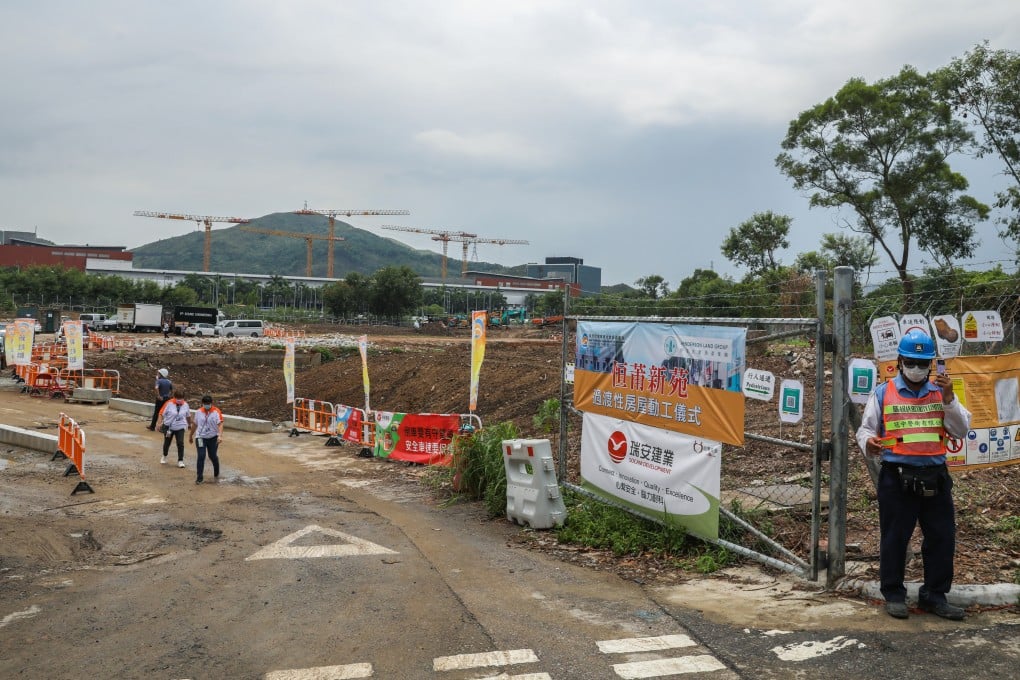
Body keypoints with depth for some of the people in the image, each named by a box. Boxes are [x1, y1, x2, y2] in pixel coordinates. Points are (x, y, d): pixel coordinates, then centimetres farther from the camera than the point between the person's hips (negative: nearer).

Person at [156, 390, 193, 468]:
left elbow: (188, 415, 12)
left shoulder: (185, 405, -3)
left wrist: (189, 424, 23)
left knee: (180, 443, -9)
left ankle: (180, 461, -1)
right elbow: (162, 413, -10)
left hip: (180, 427, 1)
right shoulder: (169, 403, -14)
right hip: (169, 427, -1)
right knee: (167, 442, 15)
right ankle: (164, 457, 41)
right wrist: (160, 423, -18)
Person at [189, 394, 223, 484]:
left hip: (213, 438, -2)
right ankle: (199, 478, -2)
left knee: (213, 456, 8)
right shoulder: (198, 412, 3)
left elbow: (220, 424, -19)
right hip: (201, 437, 2)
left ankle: (216, 473, 35)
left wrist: (220, 435, -33)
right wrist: (190, 435, 22)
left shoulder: (216, 412, -9)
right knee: (201, 456, -9)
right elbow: (194, 424, 15)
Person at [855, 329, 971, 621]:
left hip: (935, 476, 3)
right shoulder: (883, 394, 2)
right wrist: (868, 443, -18)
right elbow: (865, 429, 4)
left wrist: (949, 398, -12)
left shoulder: (941, 392, 9)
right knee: (894, 538, 4)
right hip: (897, 477, -3)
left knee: (942, 537, 8)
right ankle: (893, 595, 18)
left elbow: (961, 431, 1)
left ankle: (934, 595, 22)